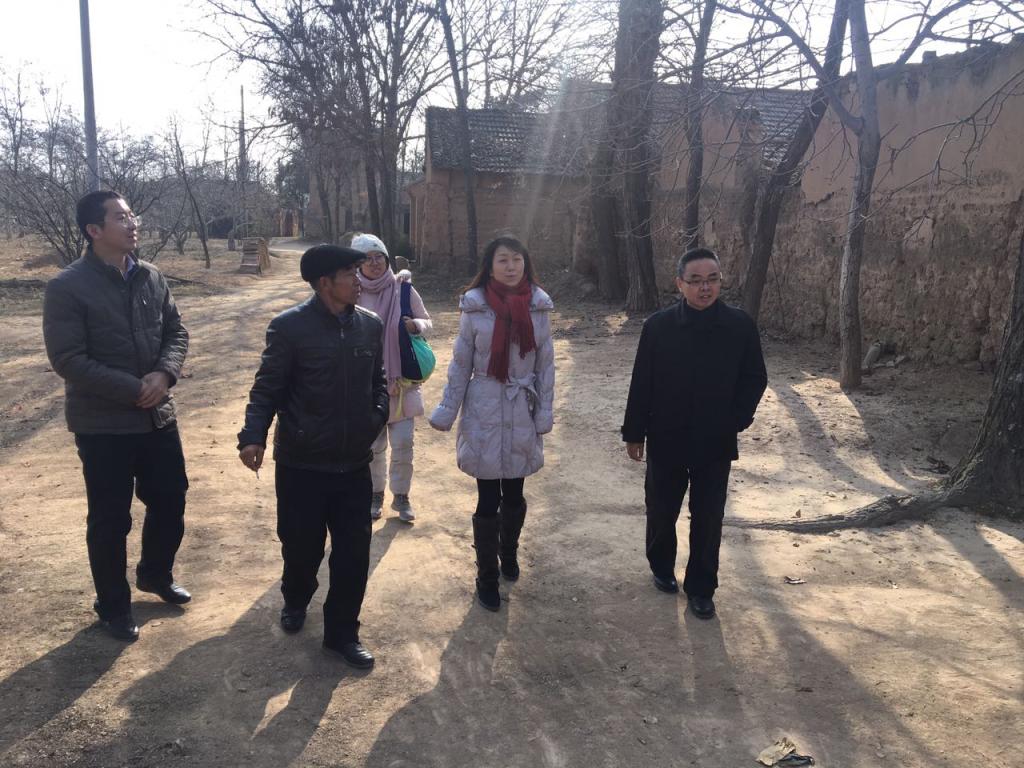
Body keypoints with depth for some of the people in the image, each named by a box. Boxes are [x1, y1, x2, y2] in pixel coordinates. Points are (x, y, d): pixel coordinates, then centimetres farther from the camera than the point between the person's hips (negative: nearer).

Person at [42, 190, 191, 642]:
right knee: (110, 519, 8)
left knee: (170, 501, 16)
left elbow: (176, 333, 7)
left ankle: (155, 574, 42)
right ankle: (113, 606, 27)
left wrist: (164, 374, -13)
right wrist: (132, 389, -21)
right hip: (103, 424, -5)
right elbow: (67, 359, -17)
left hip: (158, 416, 5)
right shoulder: (67, 287, -13)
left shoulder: (151, 278, 3)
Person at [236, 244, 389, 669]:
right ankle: (296, 600, 46)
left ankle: (342, 632, 26)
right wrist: (253, 436, -22)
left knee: (353, 553, 7)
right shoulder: (290, 326, -11)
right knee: (302, 545, 13)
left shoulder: (370, 324, 3)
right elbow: (267, 388, -9)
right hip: (301, 463, -3)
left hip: (354, 463, 4)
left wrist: (378, 413, -1)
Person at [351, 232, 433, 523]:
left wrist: (417, 325, -16)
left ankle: (401, 496, 23)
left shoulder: (404, 290, -6)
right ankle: (376, 494, 32)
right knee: (373, 445, 10)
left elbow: (428, 321, 5)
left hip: (402, 380, 0)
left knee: (403, 444, 2)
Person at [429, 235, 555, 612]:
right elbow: (460, 364, -1)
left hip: (522, 414, 2)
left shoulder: (538, 307, -2)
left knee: (514, 495, 14)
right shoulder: (475, 307, -7)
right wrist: (446, 411, -2)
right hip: (484, 414, -2)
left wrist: (544, 412, 1)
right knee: (488, 500, 3)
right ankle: (487, 576, 19)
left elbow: (545, 363, 4)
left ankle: (509, 553, 40)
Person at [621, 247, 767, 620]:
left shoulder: (740, 325, -8)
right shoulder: (658, 326, -10)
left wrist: (737, 419, -7)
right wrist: (634, 432, -2)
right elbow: (641, 383, -5)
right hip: (666, 440, 0)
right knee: (661, 511, 15)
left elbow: (755, 378, 2)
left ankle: (701, 588, 26)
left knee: (708, 519, 9)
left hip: (716, 443, 0)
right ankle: (662, 567, 41)